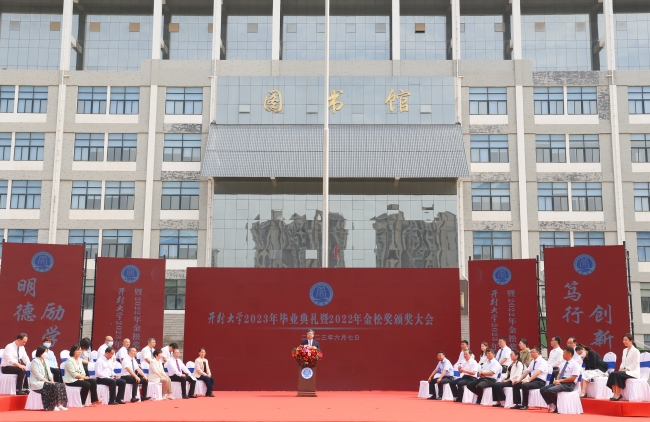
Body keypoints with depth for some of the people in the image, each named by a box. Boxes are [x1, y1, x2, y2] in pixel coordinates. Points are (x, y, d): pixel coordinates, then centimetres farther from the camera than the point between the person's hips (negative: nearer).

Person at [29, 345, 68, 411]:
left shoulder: (46, 361, 19)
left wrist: (52, 381, -3)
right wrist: (47, 381, -19)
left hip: (46, 382, 8)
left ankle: (60, 404, -20)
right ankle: (53, 406, -22)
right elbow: (38, 375, -16)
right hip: (38, 383, -8)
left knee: (61, 385, -14)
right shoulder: (35, 361, -8)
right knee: (54, 386, -30)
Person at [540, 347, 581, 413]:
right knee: (543, 390, -9)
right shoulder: (564, 363, 19)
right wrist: (557, 380, -3)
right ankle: (552, 405, -5)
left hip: (568, 384, -8)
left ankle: (557, 407, -10)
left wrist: (560, 380, -16)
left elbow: (572, 378, -15)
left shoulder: (575, 364, -8)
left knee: (550, 390, -30)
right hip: (560, 382, 8)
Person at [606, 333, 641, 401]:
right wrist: (621, 368, 0)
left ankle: (618, 395, -26)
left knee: (617, 375, -31)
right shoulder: (625, 350, 16)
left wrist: (626, 369, -19)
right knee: (612, 374, -21)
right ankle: (615, 394, -22)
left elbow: (635, 364, -14)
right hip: (625, 370, 7)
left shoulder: (635, 351, -8)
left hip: (633, 372, -7)